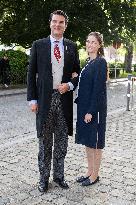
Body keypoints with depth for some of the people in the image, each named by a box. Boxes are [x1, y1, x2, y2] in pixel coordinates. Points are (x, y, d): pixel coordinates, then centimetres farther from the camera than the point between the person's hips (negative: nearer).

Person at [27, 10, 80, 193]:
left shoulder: (71, 46, 8)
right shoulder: (38, 45, 3)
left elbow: (77, 72, 13)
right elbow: (31, 74, 2)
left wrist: (70, 85, -8)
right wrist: (32, 99, -5)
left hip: (64, 98, 2)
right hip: (45, 99, -2)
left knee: (61, 141, 11)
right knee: (45, 142, 8)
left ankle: (59, 175, 27)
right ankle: (44, 178, 22)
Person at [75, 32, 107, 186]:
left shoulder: (100, 62, -13)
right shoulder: (89, 62, 13)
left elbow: (99, 89, -18)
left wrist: (91, 111, -20)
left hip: (94, 108, -9)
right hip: (84, 107, 9)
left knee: (95, 142, 3)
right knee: (87, 140, 15)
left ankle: (95, 175, 18)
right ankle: (90, 171, 29)